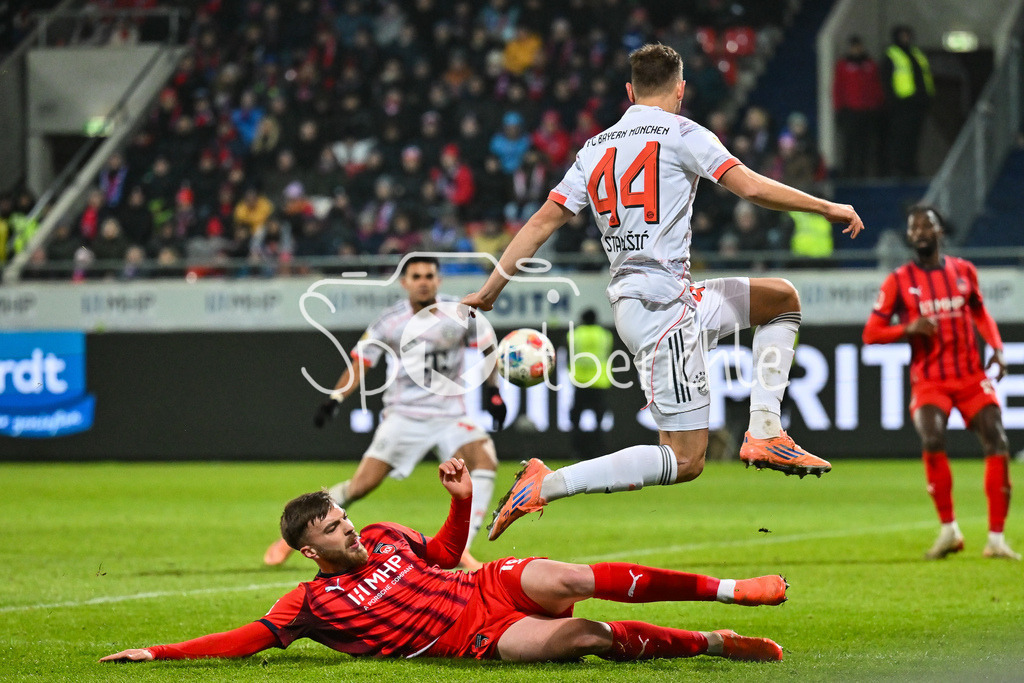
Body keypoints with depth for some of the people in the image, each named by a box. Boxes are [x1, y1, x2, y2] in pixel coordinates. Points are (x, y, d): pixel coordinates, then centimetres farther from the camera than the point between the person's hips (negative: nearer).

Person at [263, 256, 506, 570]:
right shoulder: (389, 322, -7)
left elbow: (488, 347, 10)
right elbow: (361, 361, 1)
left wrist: (492, 391, 1)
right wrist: (335, 399, -12)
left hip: (448, 413, 1)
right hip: (403, 414, -1)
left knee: (485, 459, -26)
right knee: (362, 484, -11)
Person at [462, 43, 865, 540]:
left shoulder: (595, 149, 15)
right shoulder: (682, 134, -4)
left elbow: (543, 221, 11)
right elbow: (752, 187, -12)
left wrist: (489, 290, 15)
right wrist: (829, 208, -2)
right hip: (663, 307, -8)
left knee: (782, 298, 21)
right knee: (685, 460, -8)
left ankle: (764, 431, 9)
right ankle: (544, 486, -14)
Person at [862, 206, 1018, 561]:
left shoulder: (964, 271, 8)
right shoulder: (899, 281, 0)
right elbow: (871, 332, 1)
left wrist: (997, 348, 7)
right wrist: (910, 328, -16)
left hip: (972, 375, 2)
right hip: (929, 381, -2)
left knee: (997, 444, -11)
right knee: (933, 440, -26)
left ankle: (996, 538, -3)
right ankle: (949, 531, -10)